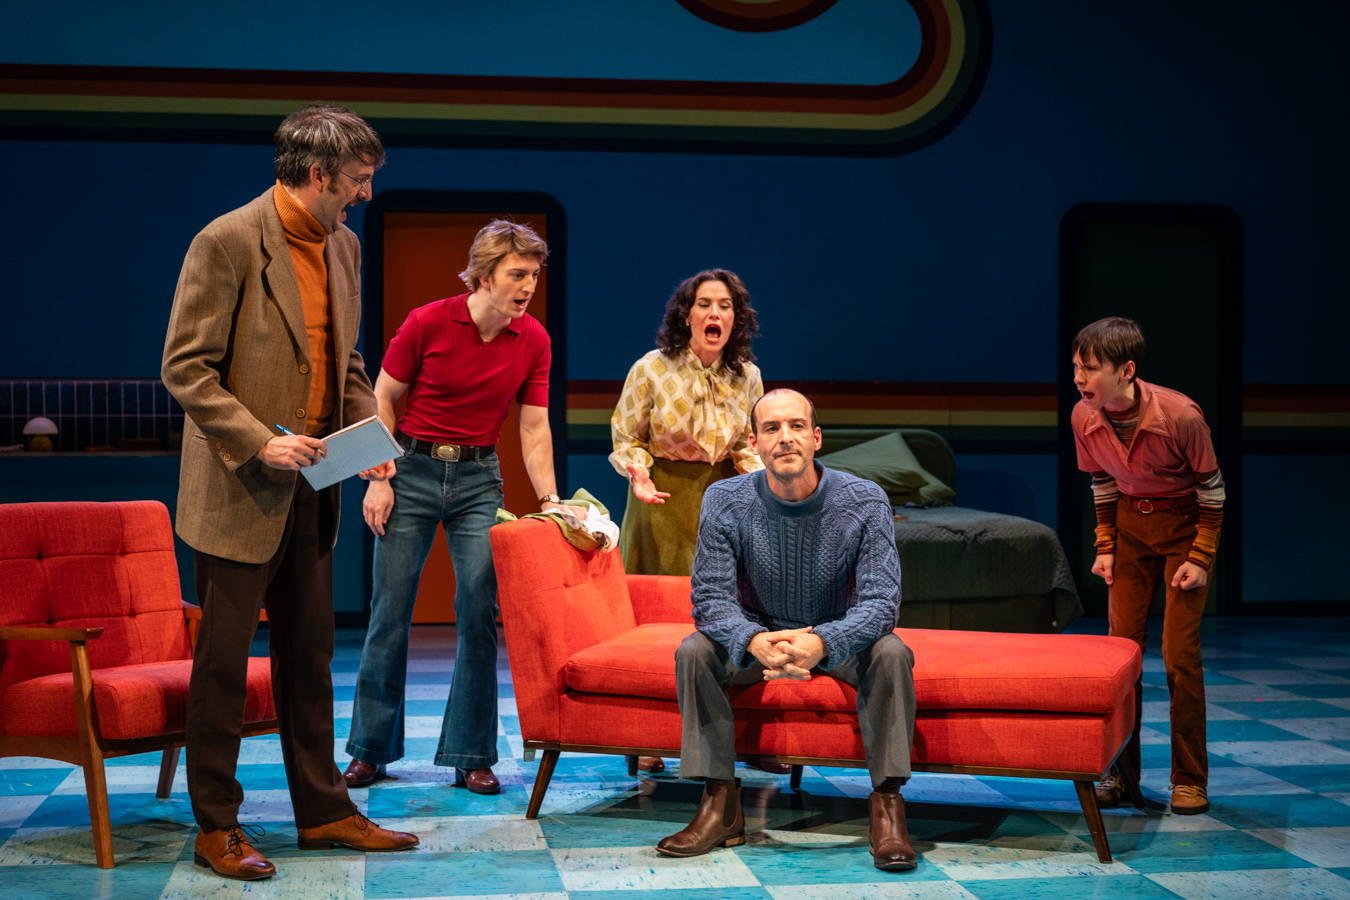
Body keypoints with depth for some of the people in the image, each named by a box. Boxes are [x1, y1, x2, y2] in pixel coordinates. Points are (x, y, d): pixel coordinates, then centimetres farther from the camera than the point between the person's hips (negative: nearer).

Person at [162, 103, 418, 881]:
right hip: (240, 493, -7)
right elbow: (185, 366, -15)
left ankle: (323, 810, 24)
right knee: (224, 661, 3)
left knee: (310, 655, 14)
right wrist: (257, 441, -22)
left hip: (312, 489, 7)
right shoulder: (228, 242, -13)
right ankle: (217, 825, 14)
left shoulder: (344, 247, 10)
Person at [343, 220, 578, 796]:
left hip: (479, 479, 2)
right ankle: (370, 750, 14)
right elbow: (382, 400, -1)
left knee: (480, 613, -4)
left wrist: (548, 500, -8)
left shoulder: (533, 340, -1)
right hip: (413, 469, -2)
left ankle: (471, 756, 6)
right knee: (390, 612, 0)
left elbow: (534, 427, 2)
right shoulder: (427, 323, -9)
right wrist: (378, 479, -7)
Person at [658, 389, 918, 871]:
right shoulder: (725, 502, -16)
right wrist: (754, 641, -42)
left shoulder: (864, 502, -19)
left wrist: (821, 642, -46)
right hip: (758, 636, 1)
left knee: (891, 653, -32)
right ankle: (722, 806, -19)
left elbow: (881, 601, -25)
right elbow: (710, 598, -19)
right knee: (695, 651, -26)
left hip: (839, 637, -1)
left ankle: (886, 805, -23)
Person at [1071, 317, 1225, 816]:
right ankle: (1120, 770, 10)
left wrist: (1200, 559, -14)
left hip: (1184, 524, -4)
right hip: (1130, 522, 4)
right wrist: (1105, 546, 2)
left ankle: (1190, 779, 4)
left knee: (1180, 652, -8)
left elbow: (1212, 489, -13)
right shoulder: (1085, 418, -14)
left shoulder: (1180, 415, -28)